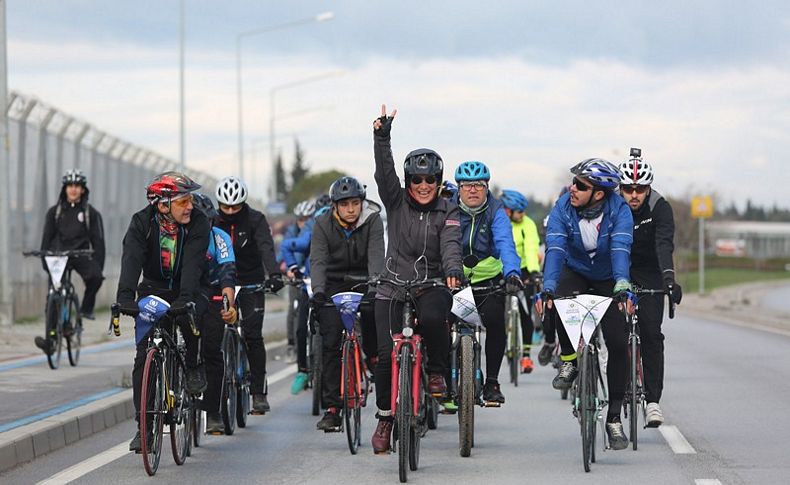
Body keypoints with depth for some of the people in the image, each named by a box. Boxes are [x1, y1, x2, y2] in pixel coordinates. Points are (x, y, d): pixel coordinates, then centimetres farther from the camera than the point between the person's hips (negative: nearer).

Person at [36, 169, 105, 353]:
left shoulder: (91, 213, 6)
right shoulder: (55, 212, 10)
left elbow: (98, 241, 3)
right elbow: (47, 237, 10)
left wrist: (99, 265, -7)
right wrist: (45, 261, -1)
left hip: (81, 254, -1)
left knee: (94, 277, -32)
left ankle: (87, 308, -5)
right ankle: (50, 340, -6)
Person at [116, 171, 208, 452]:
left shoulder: (198, 223, -18)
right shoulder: (142, 223, -17)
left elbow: (192, 263, -31)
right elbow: (132, 259, -31)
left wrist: (185, 298, -47)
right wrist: (125, 297, -47)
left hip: (184, 290, -1)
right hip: (152, 289, 1)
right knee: (143, 356, -10)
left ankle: (192, 367, -6)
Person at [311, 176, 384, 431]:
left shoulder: (372, 221, -14)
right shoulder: (323, 224, -12)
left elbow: (376, 257, -26)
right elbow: (318, 260, -21)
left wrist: (373, 288, -42)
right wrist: (318, 290, -39)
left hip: (364, 283, 0)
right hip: (334, 284, 0)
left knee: (374, 341, -11)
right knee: (330, 343, -11)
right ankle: (332, 408, -10)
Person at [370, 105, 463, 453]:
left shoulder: (447, 212, 1)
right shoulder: (396, 203, 4)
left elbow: (451, 243, -15)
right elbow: (384, 173, -11)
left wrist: (452, 268, -36)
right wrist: (382, 138, -26)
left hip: (432, 285, -1)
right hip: (394, 288, 1)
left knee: (433, 318, -35)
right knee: (387, 355, -7)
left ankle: (437, 372, -7)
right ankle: (385, 418, 12)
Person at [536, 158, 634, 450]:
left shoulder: (619, 209, -24)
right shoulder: (563, 208, -21)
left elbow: (620, 248, -38)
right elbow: (555, 249, -32)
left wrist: (622, 285, -55)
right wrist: (547, 288, -48)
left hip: (608, 280, -1)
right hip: (575, 271, 1)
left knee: (618, 343, -13)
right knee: (559, 300, -35)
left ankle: (614, 417, -2)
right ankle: (568, 360, -9)